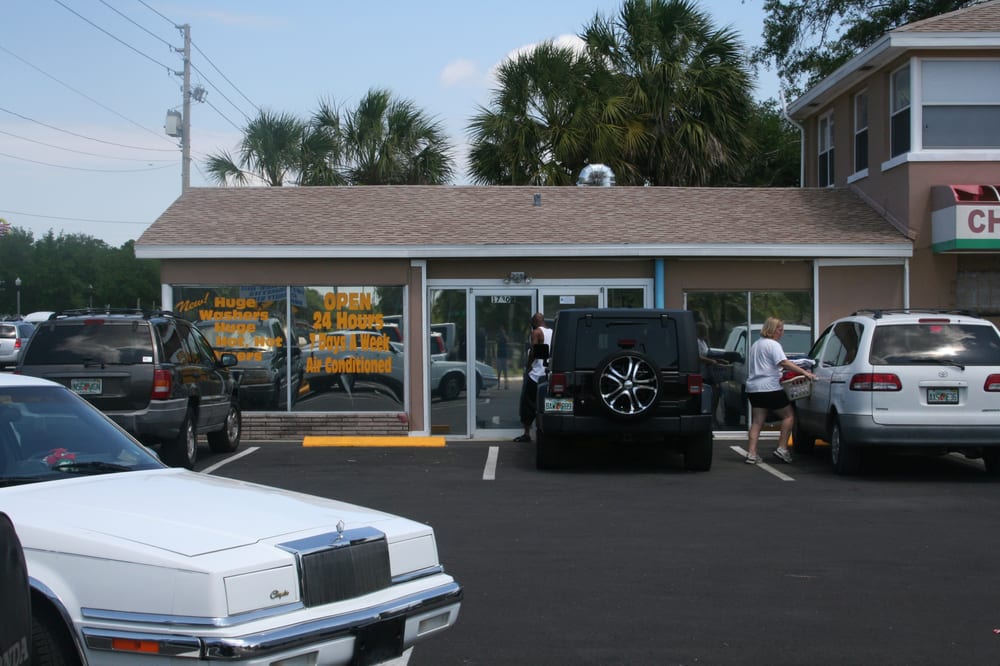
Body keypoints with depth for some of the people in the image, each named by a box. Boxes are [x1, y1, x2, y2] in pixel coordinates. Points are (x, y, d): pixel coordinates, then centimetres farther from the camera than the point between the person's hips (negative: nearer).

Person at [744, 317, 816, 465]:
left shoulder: (755, 345, 22)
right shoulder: (773, 345, -8)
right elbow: (784, 363, -21)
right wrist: (804, 372, -25)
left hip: (753, 388, 8)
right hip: (770, 387, -8)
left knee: (757, 422, 5)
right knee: (788, 415, 4)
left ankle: (751, 454, -3)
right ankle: (782, 449, -1)